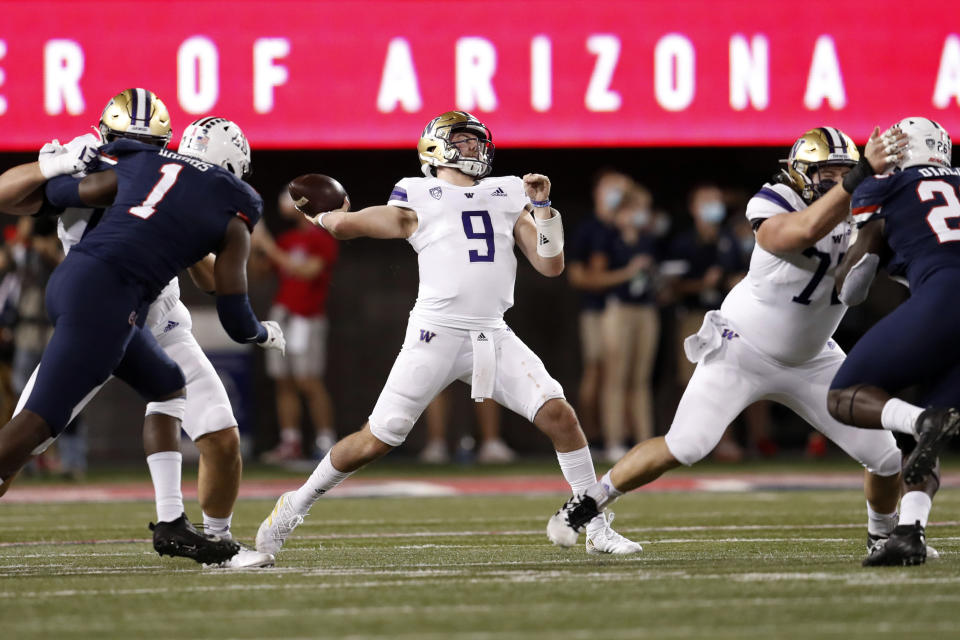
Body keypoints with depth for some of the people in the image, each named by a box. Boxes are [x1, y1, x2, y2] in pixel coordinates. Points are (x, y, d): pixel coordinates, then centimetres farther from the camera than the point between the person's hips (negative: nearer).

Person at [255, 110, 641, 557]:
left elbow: (551, 266, 12)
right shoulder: (420, 202, 3)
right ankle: (295, 506, 16)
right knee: (377, 439, -4)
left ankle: (598, 529, -1)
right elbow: (341, 225, 5)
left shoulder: (507, 198, 16)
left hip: (494, 337, 4)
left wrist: (542, 207, 3)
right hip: (436, 334, -4)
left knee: (558, 415, -10)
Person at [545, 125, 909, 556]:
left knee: (887, 458, 1)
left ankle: (882, 535, 31)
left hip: (811, 360, 5)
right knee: (683, 448, -18)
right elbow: (806, 229, -44)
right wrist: (862, 174, -52)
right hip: (743, 352, -5)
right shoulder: (771, 208, -23)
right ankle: (586, 504, 1)